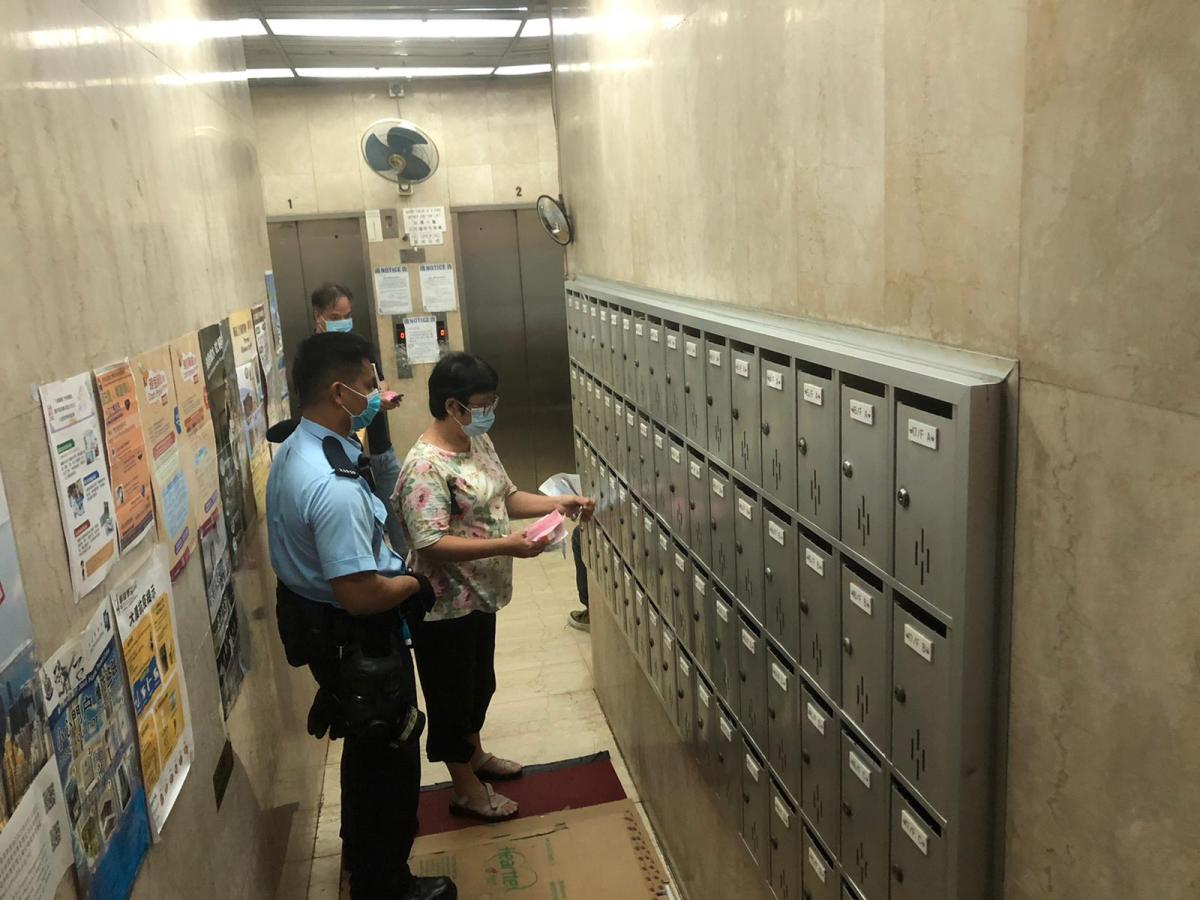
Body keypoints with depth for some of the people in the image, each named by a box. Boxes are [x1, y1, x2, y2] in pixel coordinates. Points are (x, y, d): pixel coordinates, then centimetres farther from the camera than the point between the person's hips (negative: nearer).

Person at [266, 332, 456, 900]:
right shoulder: (334, 488, -34)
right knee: (388, 756, 11)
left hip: (316, 620, 10)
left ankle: (361, 852, 52)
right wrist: (416, 584, -14)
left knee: (365, 747, 29)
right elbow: (361, 595, -33)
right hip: (357, 642, -10)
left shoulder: (293, 451, 0)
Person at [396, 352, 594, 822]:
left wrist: (556, 502, -4)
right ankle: (467, 791, 28)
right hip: (445, 606, -9)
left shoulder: (477, 442, 2)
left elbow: (504, 497, 12)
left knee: (479, 682, 26)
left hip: (480, 595, 9)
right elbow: (431, 544, -31)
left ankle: (475, 755, 48)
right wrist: (507, 546, -35)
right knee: (451, 694, 10)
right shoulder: (425, 467, -26)